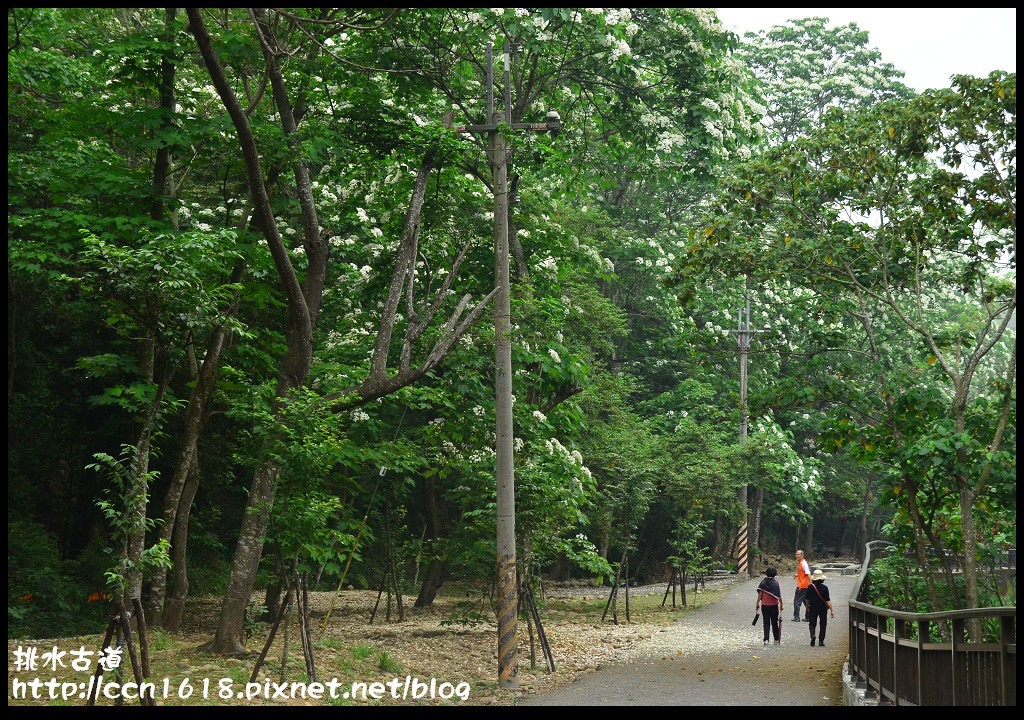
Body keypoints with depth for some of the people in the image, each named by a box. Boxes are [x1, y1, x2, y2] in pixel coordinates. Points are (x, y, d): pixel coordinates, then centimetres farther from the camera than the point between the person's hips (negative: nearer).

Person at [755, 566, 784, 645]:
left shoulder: (763, 582, -5)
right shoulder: (776, 583, -8)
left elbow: (760, 595, -4)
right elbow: (779, 596, -7)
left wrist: (757, 604, 4)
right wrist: (781, 605, 1)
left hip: (765, 605, 1)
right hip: (774, 605, -1)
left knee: (766, 623, 3)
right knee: (774, 623, 11)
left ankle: (766, 640, -6)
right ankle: (777, 640, 16)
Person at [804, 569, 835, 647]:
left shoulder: (810, 587, -5)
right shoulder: (824, 588, -12)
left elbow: (807, 599, 3)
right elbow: (827, 600, -14)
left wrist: (807, 607, 19)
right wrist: (831, 610, -12)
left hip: (813, 608, 1)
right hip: (823, 609, -1)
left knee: (812, 623, 9)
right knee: (823, 625, 12)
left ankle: (812, 635, -19)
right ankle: (821, 641, 10)